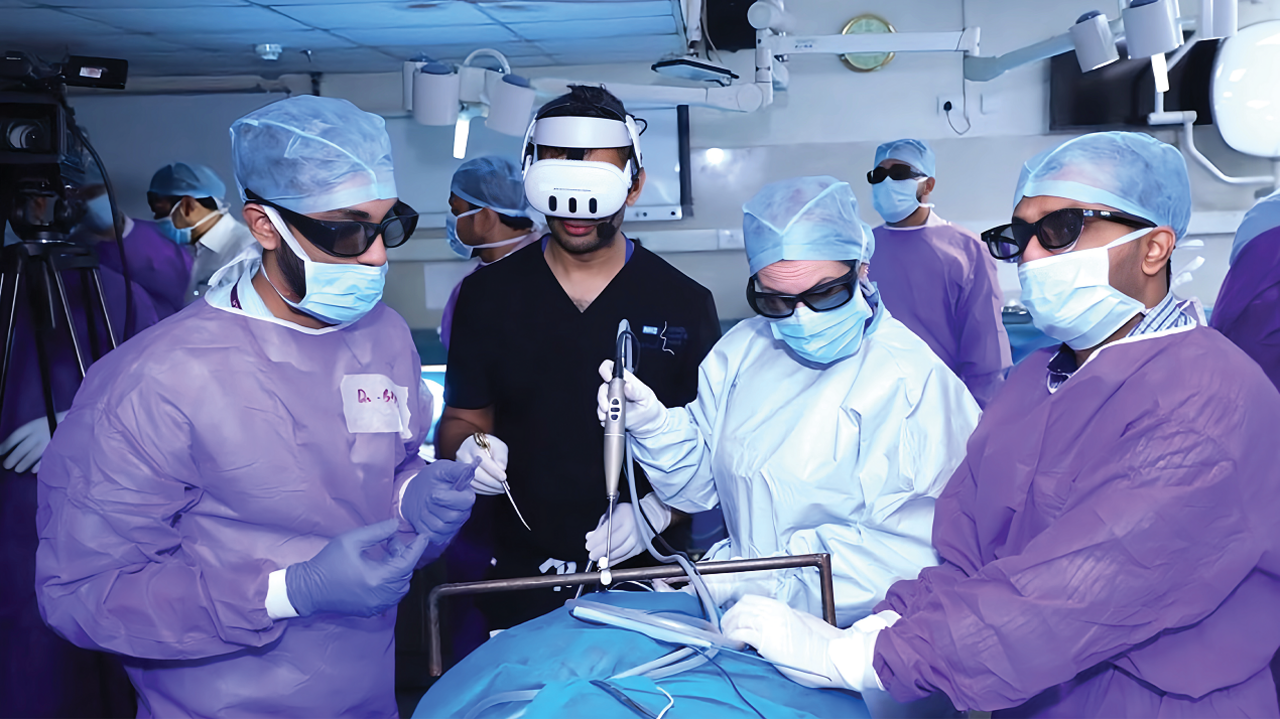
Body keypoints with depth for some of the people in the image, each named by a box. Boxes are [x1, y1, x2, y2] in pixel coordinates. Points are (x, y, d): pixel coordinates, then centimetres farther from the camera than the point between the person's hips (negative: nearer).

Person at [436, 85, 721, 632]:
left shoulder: (685, 304, -2)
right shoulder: (487, 295, 2)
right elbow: (460, 419, 9)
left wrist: (659, 510, -17)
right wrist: (467, 451, -14)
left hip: (643, 577, -1)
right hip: (518, 577, 1)